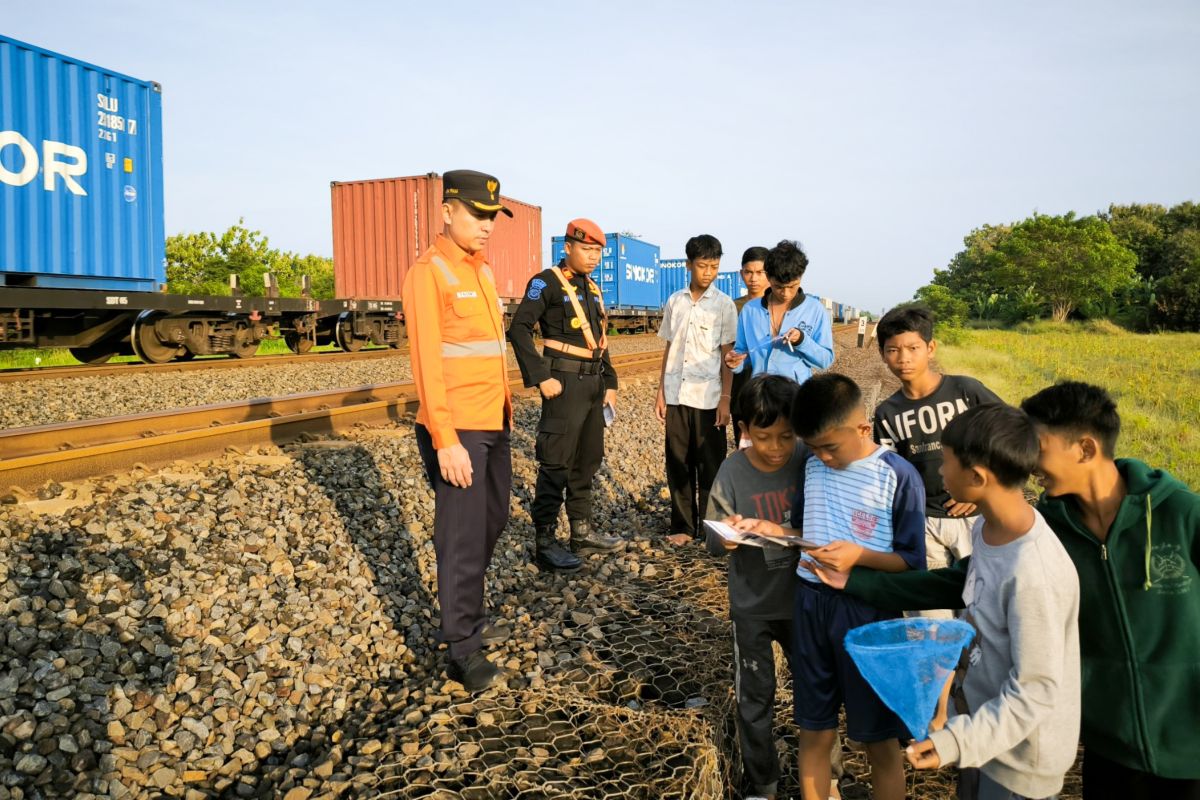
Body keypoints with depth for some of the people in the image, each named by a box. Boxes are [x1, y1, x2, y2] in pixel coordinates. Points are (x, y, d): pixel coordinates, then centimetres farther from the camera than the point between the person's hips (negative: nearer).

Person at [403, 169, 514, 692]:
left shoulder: (482, 270, 13)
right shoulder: (429, 272, -13)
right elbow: (426, 361, -18)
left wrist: (505, 407, 16)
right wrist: (446, 441, -21)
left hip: (494, 424, 9)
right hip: (457, 431, -8)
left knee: (493, 521, 18)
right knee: (463, 537, -1)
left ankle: (465, 610, 37)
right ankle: (464, 651, 12)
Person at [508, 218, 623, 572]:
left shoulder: (592, 289, 16)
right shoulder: (547, 282, -8)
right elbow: (519, 329, -16)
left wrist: (610, 383, 15)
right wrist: (541, 377, -20)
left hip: (594, 383, 8)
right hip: (565, 382, -8)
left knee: (587, 461, 14)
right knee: (556, 464, -6)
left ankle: (583, 533, 26)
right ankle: (545, 543, 1)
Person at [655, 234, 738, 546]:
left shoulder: (724, 304, -2)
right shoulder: (674, 302, 7)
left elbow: (727, 355, -3)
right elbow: (669, 350, 11)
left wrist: (726, 399, -8)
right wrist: (661, 393, 7)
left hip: (708, 398, -3)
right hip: (676, 396, 3)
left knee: (710, 465, 4)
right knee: (678, 464, 7)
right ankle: (683, 526, 18)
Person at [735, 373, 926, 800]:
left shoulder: (898, 477, -12)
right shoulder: (812, 466, 4)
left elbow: (912, 563, -10)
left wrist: (860, 556, -25)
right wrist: (771, 530, -3)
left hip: (868, 613, -4)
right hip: (811, 605, 5)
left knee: (879, 738, 11)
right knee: (814, 730, 16)